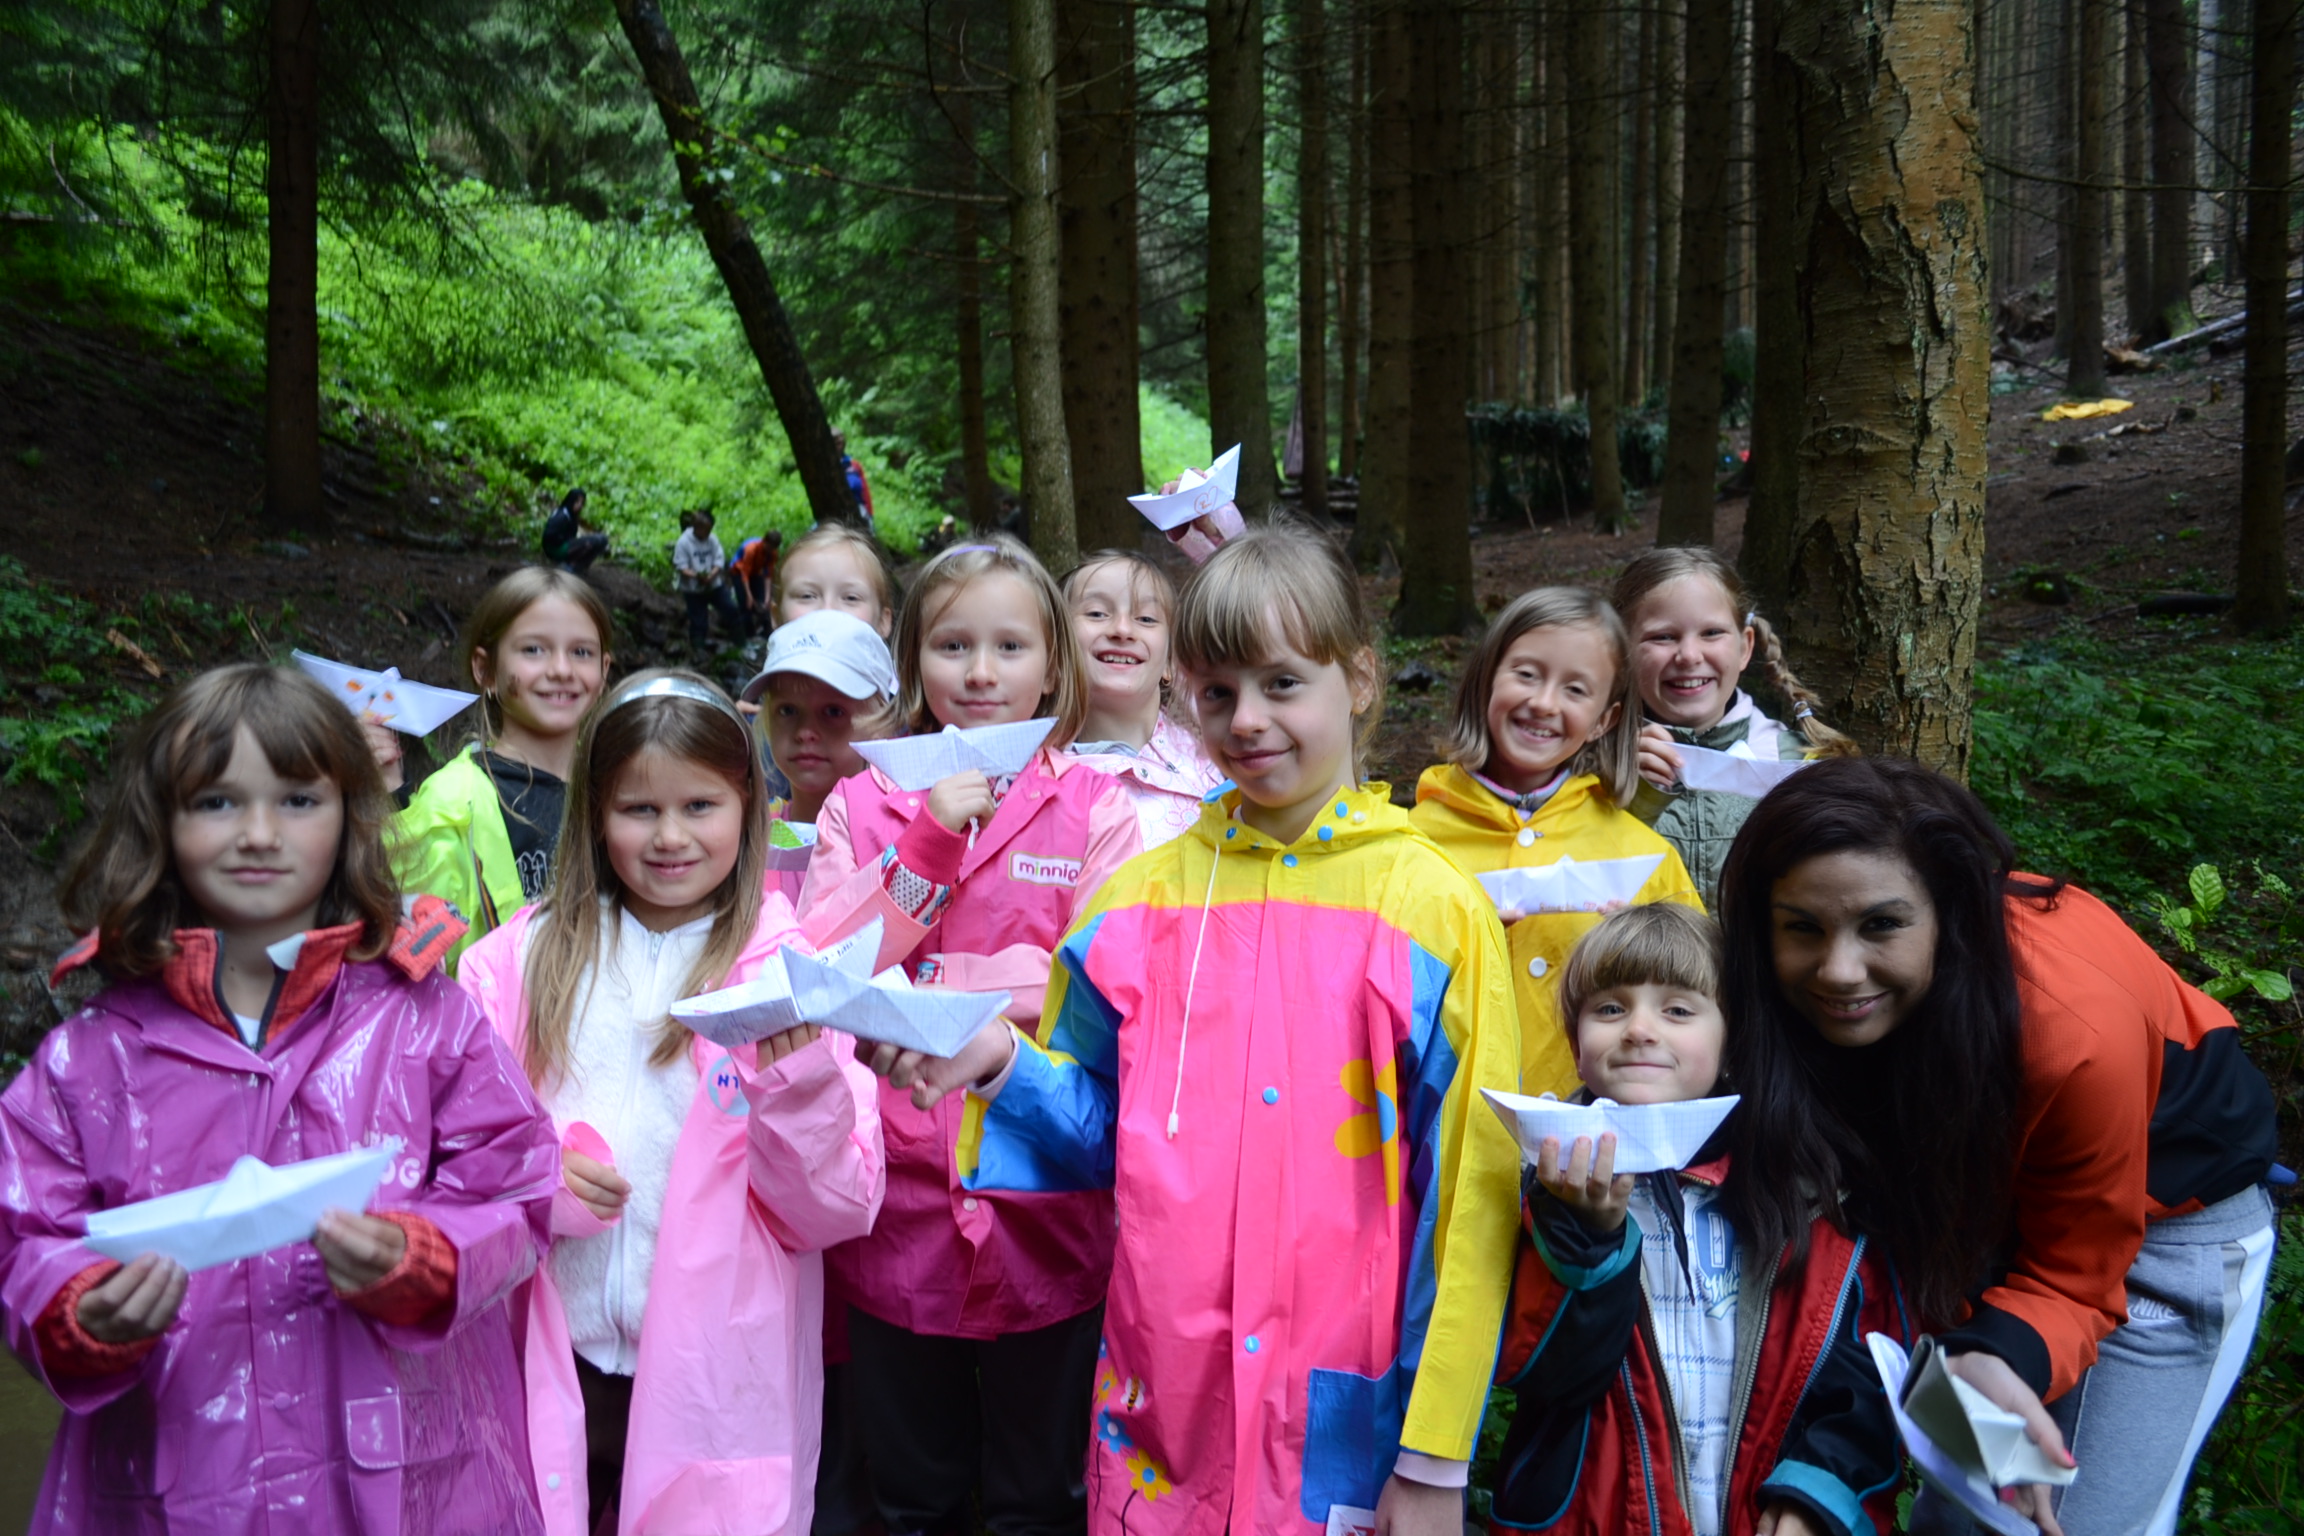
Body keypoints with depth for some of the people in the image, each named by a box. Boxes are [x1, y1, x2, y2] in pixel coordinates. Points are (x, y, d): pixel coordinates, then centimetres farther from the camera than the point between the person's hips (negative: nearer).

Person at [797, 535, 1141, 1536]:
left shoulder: (1093, 807, -1)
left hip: (1046, 1214, -1)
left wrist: (917, 983, -13)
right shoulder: (859, 804, 4)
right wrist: (928, 843, -16)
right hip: (899, 1208, 2)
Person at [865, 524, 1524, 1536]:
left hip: (1350, 1414, -3)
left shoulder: (1432, 905, -7)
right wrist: (1005, 1065, -10)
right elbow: (1103, 1128, 10)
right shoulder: (1144, 896, 3)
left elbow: (1468, 1189, -7)